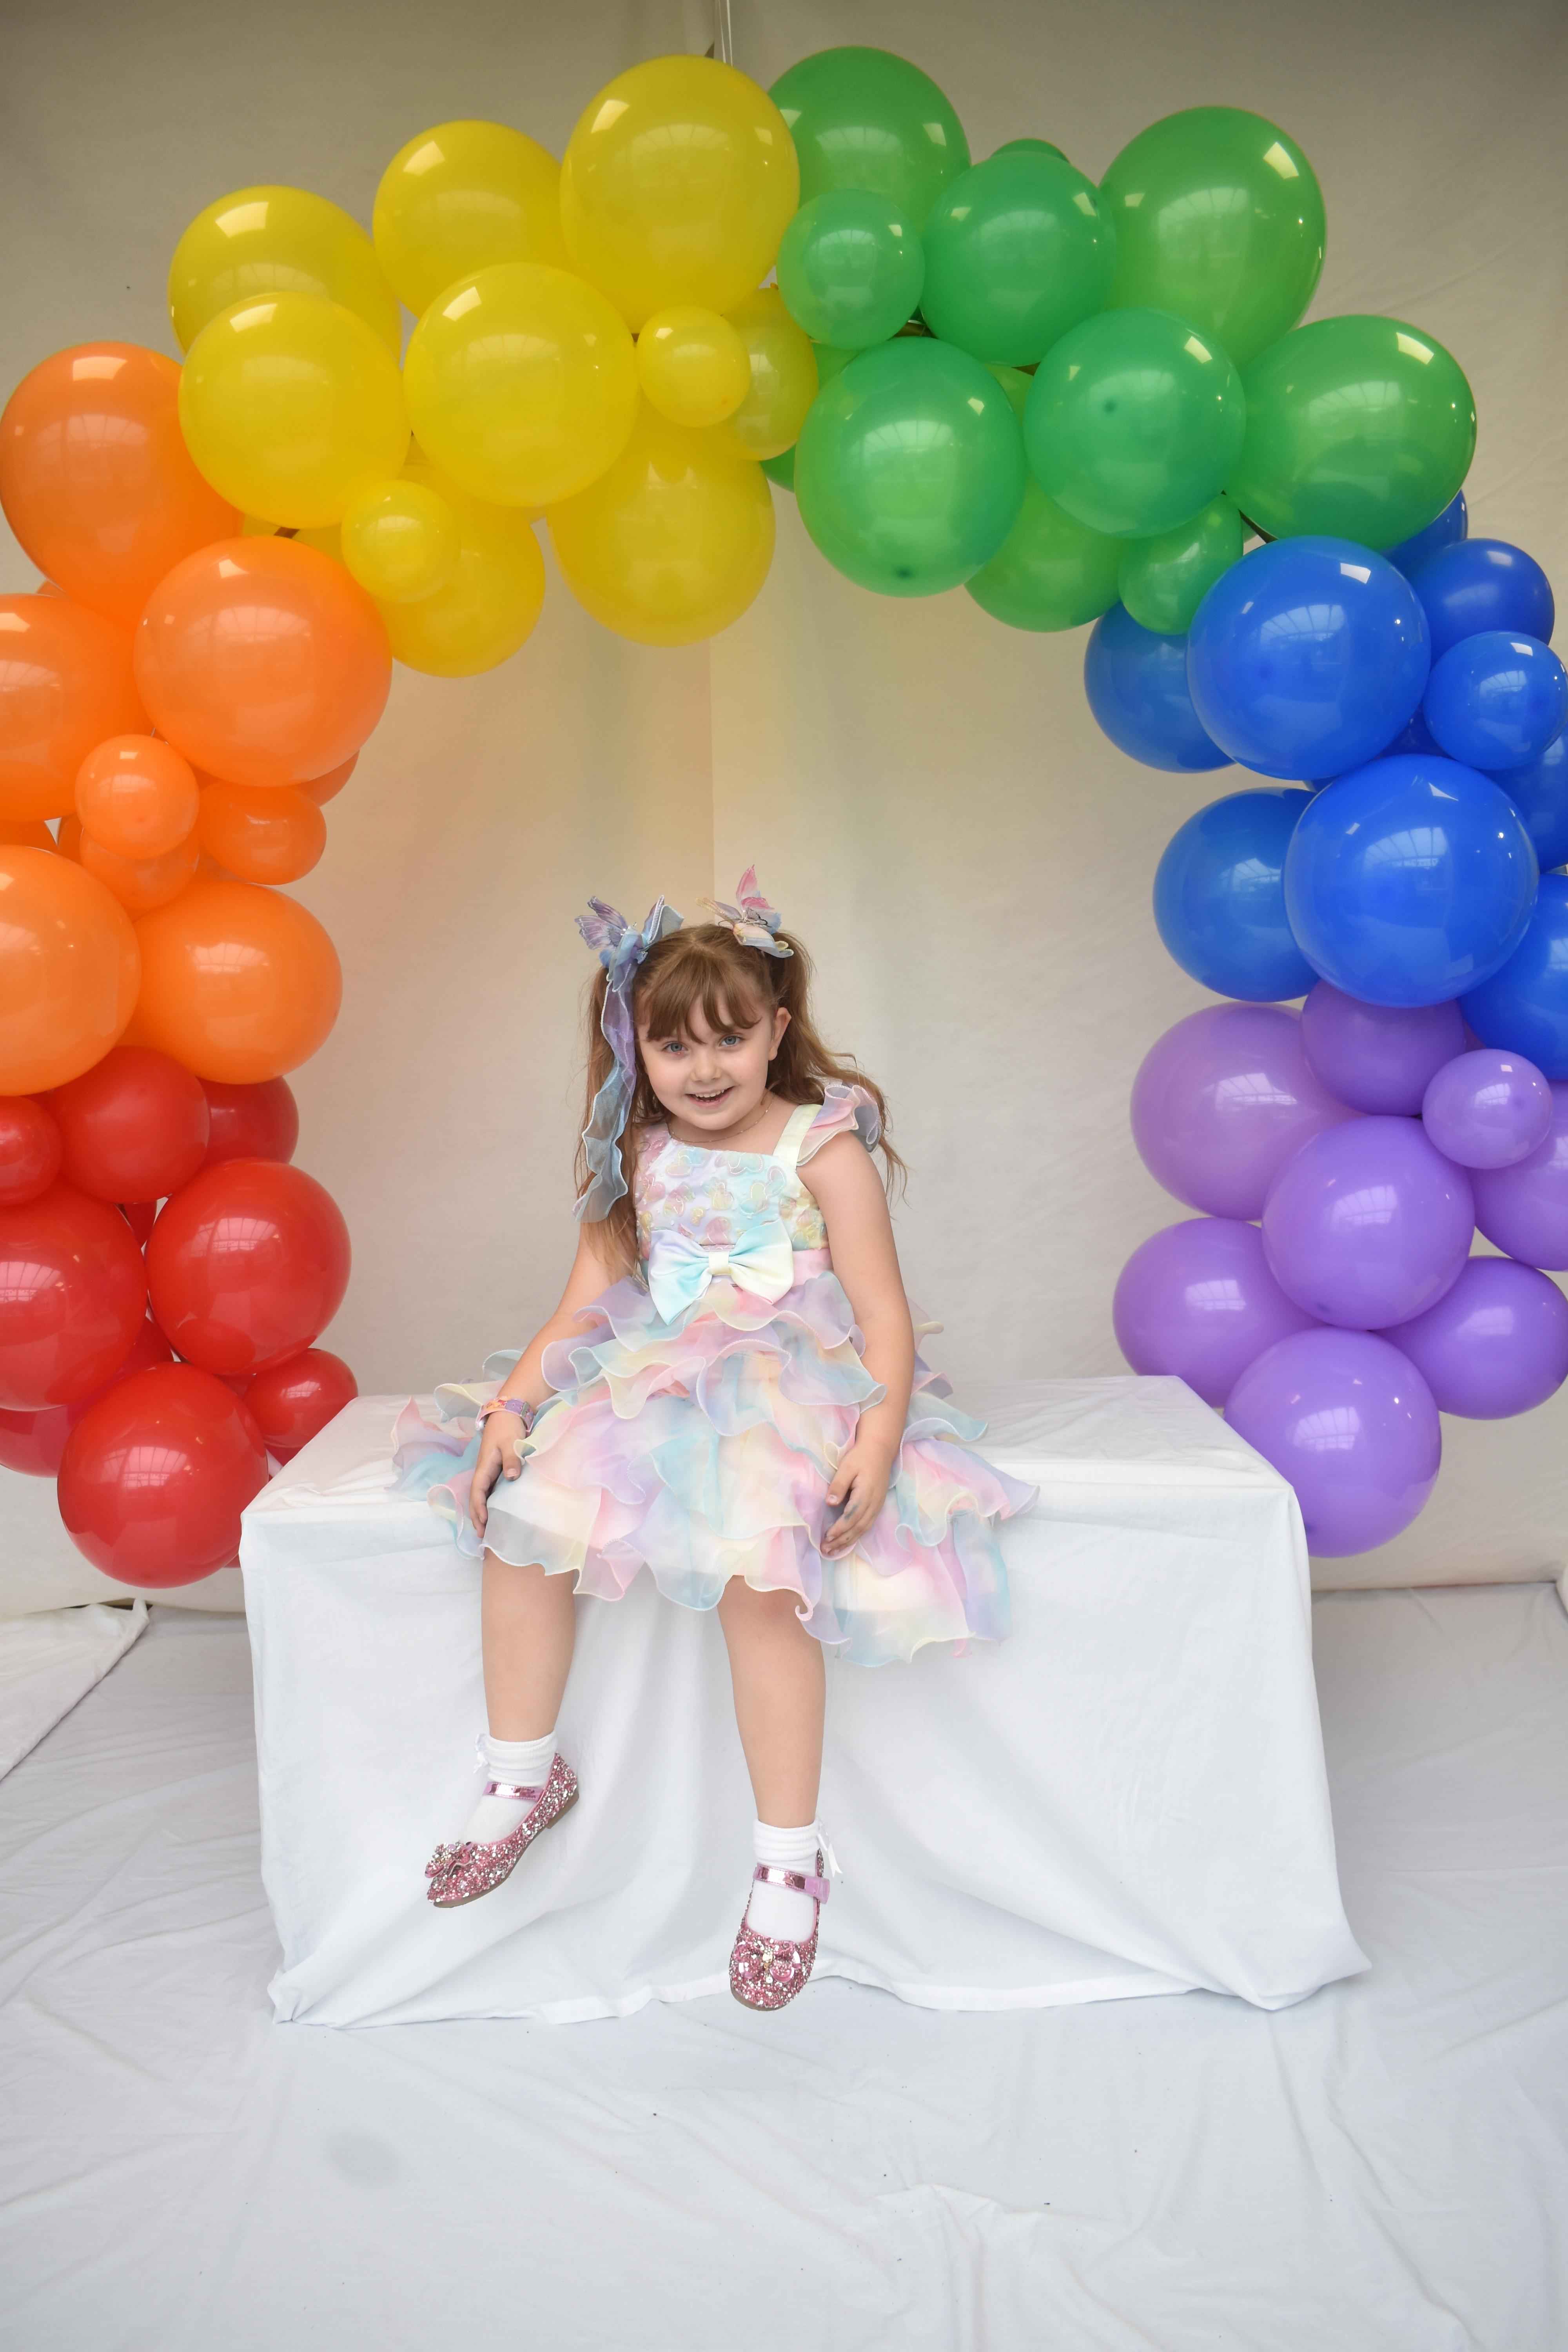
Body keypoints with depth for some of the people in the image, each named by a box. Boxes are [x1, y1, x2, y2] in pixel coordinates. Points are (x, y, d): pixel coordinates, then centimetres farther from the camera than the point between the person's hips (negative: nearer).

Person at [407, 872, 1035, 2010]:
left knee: (757, 1573, -30)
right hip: (654, 1387, 5)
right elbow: (585, 1306, 10)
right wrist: (510, 1405, -4)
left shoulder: (825, 1152, -6)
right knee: (523, 1510, -15)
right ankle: (522, 1778, 4)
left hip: (792, 1392, -5)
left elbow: (886, 1317, -10)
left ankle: (790, 1859, -13)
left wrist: (878, 1440, -26)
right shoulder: (639, 1161, 9)